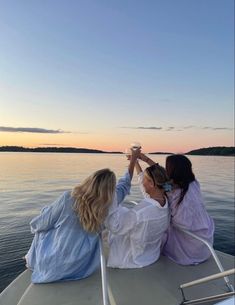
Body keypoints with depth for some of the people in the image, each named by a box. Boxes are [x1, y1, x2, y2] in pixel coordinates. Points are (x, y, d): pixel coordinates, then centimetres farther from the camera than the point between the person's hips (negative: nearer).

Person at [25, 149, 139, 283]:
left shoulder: (68, 198, -27)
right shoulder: (110, 205, -18)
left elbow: (38, 225, -12)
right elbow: (124, 185, 2)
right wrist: (133, 160, 12)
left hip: (53, 266, -3)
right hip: (83, 268, 3)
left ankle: (32, 261, 39)